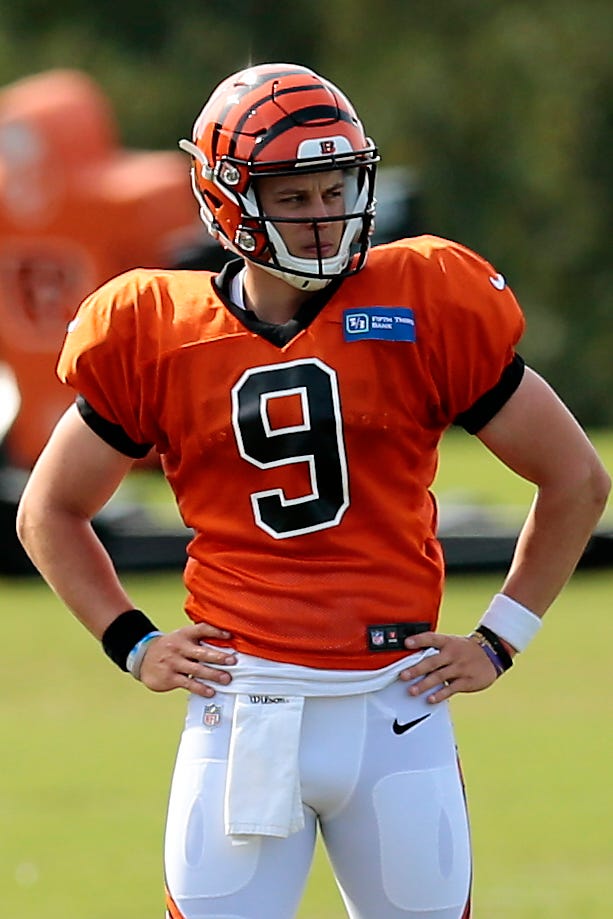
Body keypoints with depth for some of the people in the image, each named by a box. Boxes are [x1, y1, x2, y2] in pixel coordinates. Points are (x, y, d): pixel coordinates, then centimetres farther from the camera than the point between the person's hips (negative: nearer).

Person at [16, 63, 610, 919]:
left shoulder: (426, 309, 0)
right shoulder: (160, 337, 3)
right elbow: (50, 511, 18)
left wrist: (498, 640, 7)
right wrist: (132, 644, 7)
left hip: (397, 710, 0)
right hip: (244, 711, 0)